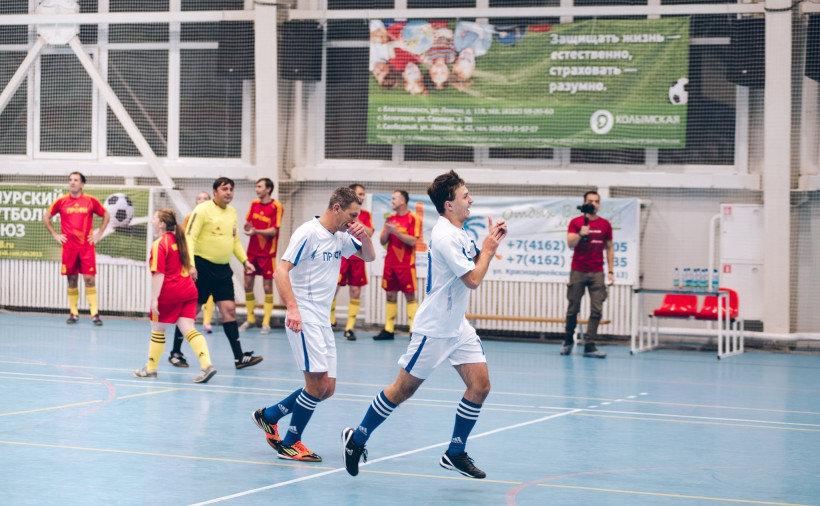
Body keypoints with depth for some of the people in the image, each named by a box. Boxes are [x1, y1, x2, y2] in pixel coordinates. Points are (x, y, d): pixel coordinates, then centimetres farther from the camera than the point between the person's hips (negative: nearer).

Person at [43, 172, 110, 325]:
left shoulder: (91, 201, 2)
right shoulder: (61, 201, 4)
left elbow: (106, 216, 14)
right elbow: (46, 217, 15)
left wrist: (99, 234, 6)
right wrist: (55, 235, 7)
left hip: (87, 245, -1)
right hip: (68, 246, 1)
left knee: (89, 278, -6)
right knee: (72, 279, 4)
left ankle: (94, 313, -5)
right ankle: (73, 313, 12)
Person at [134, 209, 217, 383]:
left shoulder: (159, 244, -11)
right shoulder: (178, 240, 14)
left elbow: (159, 274, -18)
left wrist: (154, 298, -18)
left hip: (169, 292, -7)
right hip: (188, 289, 7)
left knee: (157, 329, 10)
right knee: (188, 328, -1)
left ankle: (151, 369, 23)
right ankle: (207, 364, -20)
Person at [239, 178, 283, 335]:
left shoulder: (276, 206, -9)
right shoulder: (254, 204, 9)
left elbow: (274, 231, -14)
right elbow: (247, 224, 11)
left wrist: (256, 231, -27)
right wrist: (247, 226, -13)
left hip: (267, 253, -5)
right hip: (252, 251, 5)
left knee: (267, 287, -2)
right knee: (248, 285, 6)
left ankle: (266, 323, 3)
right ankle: (250, 319, 21)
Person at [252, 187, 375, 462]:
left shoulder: (341, 237, 11)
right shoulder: (308, 233, -12)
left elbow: (369, 256, 22)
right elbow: (281, 270, -18)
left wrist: (364, 235, 0)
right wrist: (292, 307, -31)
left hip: (323, 321, 9)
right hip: (303, 320, -9)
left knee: (327, 387, 7)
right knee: (317, 383, -13)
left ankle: (268, 416, 22)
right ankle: (290, 444, 0)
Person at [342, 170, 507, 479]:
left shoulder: (459, 233, 8)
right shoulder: (445, 236, -22)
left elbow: (473, 266, 18)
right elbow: (473, 279, -22)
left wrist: (489, 243, 4)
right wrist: (488, 249, -9)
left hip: (458, 327, 9)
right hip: (434, 330, -9)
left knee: (480, 385, -1)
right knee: (403, 390, 1)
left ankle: (455, 453, 9)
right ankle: (357, 439, 17)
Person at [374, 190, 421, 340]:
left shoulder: (413, 219, -4)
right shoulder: (391, 219, 13)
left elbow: (413, 241, -13)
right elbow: (382, 241, 12)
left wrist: (396, 232, -19)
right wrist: (387, 230, -7)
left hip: (406, 264, -6)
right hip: (390, 264, 6)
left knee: (410, 296, -5)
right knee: (391, 296, 6)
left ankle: (414, 330, -5)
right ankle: (388, 330, 8)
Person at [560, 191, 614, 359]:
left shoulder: (605, 225, 8)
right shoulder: (575, 222, 2)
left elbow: (609, 248, 12)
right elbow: (570, 243, -8)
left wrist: (610, 271, 5)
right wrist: (581, 234, -27)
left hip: (597, 272, 2)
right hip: (578, 271, -2)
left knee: (596, 310, -7)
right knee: (573, 308, 4)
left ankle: (589, 346, -7)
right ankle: (568, 342, 21)